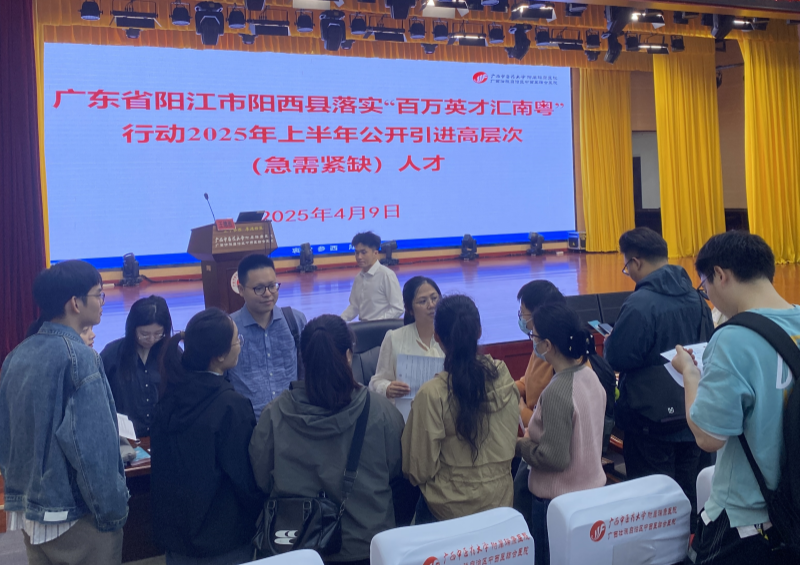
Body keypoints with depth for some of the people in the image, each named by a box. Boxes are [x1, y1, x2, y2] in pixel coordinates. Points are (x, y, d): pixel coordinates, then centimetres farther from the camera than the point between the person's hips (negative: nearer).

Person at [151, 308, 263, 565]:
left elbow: (162, 464, 9)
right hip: (222, 536, -6)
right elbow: (245, 477, -17)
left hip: (173, 528, 6)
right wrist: (261, 519, -1)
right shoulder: (232, 406, -23)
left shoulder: (170, 398, -2)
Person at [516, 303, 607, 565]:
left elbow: (553, 458, -23)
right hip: (592, 489, 8)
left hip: (558, 502, -8)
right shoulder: (590, 376, -2)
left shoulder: (556, 392, -27)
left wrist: (519, 445, -8)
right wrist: (534, 436, 9)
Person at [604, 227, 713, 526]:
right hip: (691, 413, 7)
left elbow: (617, 358, -18)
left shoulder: (639, 304, -22)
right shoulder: (695, 297, 2)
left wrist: (610, 341, 2)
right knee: (687, 492, 18)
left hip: (651, 417, -7)